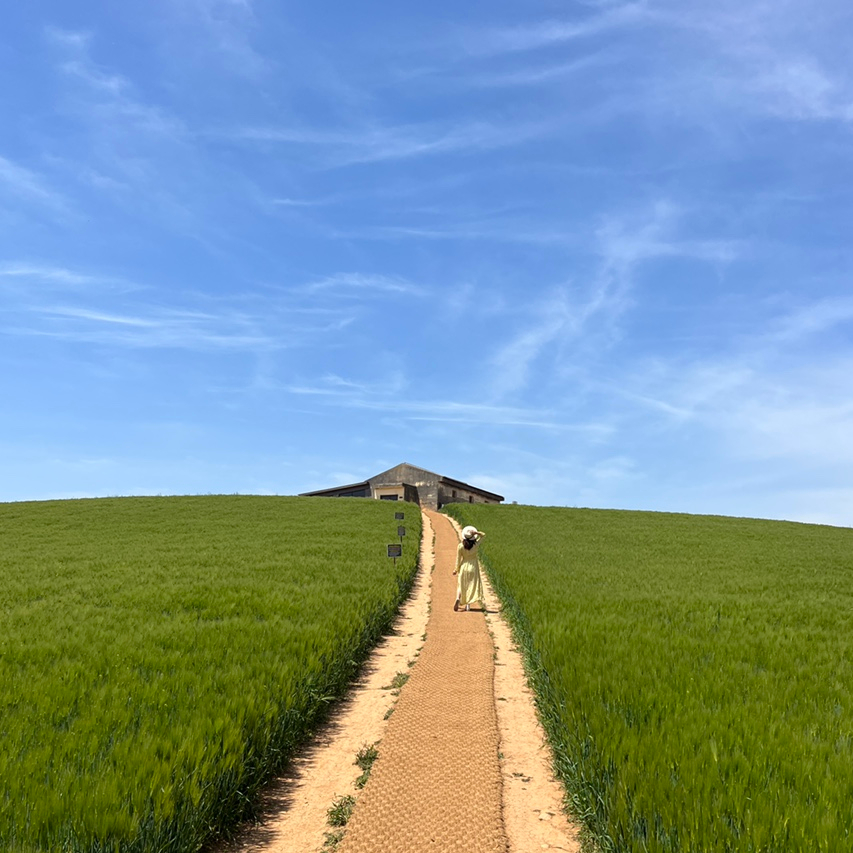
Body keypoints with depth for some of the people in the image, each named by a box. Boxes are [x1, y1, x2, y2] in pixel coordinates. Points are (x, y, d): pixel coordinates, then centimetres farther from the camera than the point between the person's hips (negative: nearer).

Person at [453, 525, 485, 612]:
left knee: (461, 585, 12)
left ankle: (458, 598, -11)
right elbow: (483, 534, 2)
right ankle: (468, 604, 2)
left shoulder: (460, 546, -13)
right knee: (472, 585, 8)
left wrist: (457, 569, 5)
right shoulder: (475, 544, -12)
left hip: (464, 566, 0)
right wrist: (476, 532, -14)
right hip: (473, 566, 0)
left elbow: (458, 559, -5)